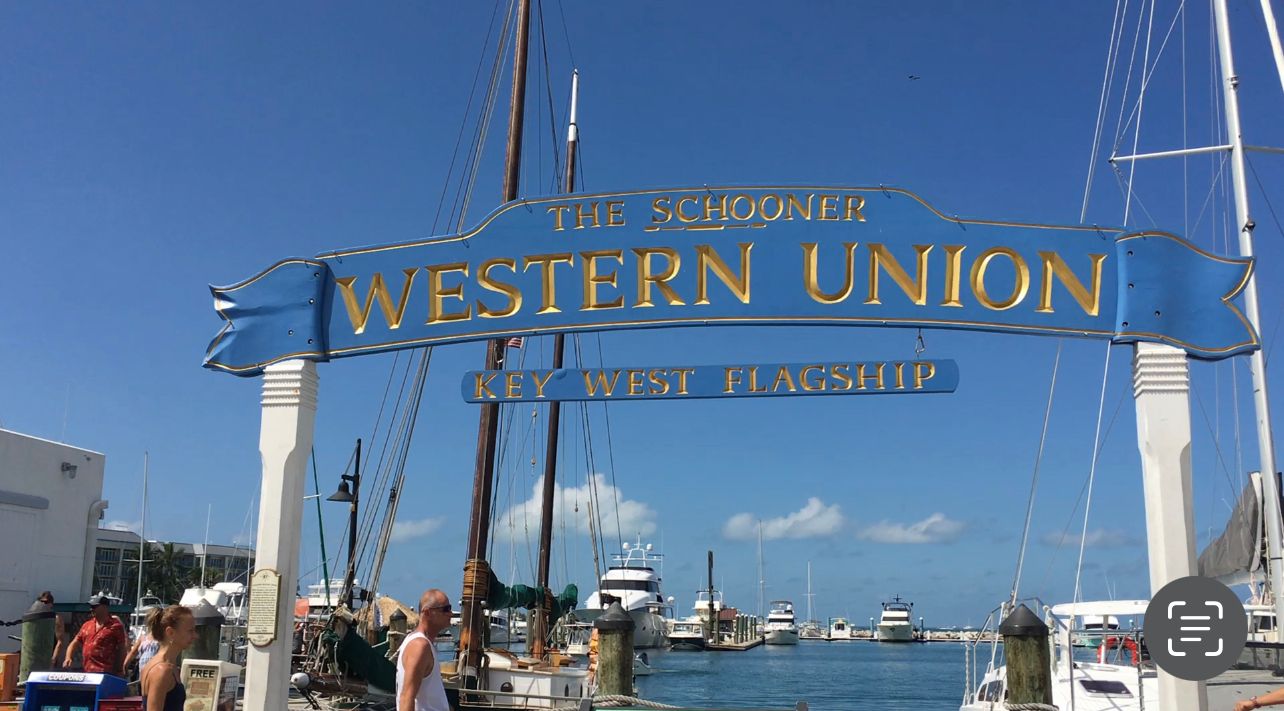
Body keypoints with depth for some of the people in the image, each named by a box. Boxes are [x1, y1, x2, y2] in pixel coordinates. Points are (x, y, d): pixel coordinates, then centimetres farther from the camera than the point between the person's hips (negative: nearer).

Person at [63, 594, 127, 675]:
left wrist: (120, 671, -5)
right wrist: (68, 657, 2)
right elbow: (75, 643, 21)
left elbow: (122, 649, -2)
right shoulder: (87, 625, 15)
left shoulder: (115, 626, -3)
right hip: (87, 673, 7)